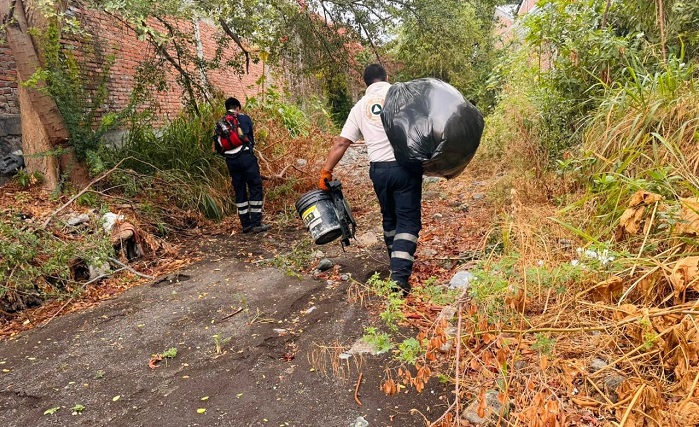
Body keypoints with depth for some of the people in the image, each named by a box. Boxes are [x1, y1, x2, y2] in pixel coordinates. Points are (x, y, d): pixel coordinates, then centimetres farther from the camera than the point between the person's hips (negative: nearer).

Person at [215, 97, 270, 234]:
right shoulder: (244, 118, 4)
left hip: (230, 160, 5)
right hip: (245, 156, -5)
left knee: (239, 190, 10)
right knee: (256, 187, -2)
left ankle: (246, 224, 12)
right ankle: (256, 223, -7)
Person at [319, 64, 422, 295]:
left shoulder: (360, 106, 12)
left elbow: (341, 143, 10)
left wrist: (326, 171, 14)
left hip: (379, 169, 4)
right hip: (406, 165, -3)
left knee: (389, 218, 21)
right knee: (408, 220, 1)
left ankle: (397, 267, 33)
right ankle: (400, 275, -11)